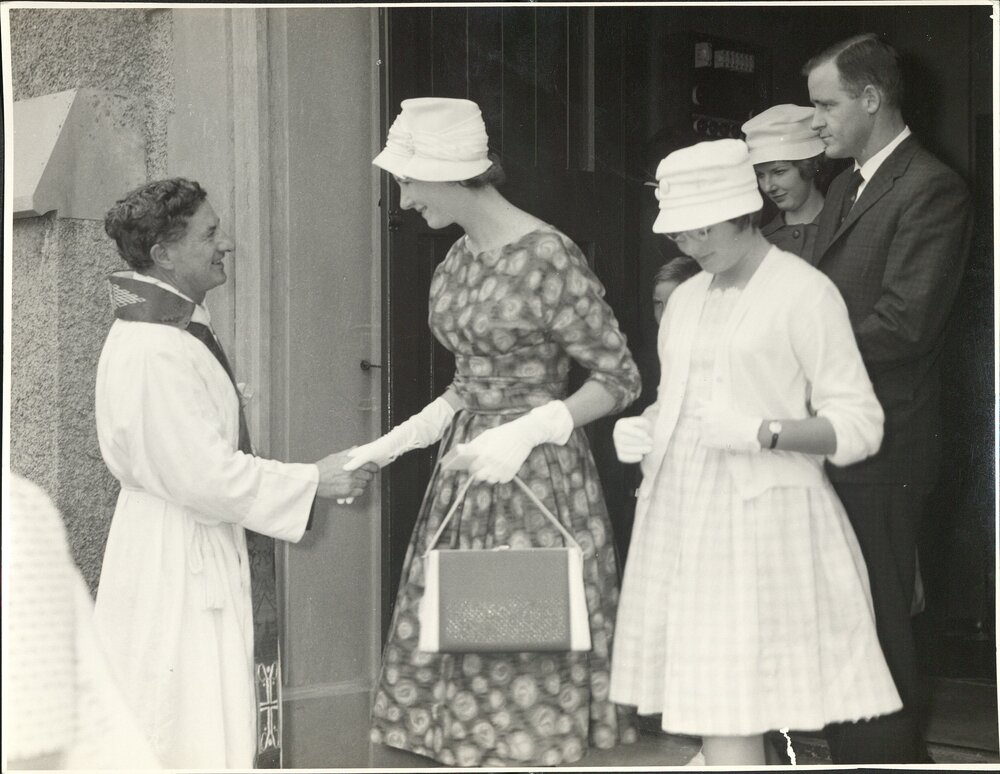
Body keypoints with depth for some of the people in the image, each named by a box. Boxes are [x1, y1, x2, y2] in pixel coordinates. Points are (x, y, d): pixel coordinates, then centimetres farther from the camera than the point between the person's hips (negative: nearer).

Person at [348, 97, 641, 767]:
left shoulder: (547, 257, -15)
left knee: (529, 668, -2)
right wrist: (393, 445, 9)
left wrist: (525, 432, -21)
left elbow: (621, 380, -11)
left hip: (536, 479, -8)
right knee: (459, 654, 8)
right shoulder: (460, 258, 9)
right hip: (467, 473, 8)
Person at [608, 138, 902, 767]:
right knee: (706, 704, 6)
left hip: (760, 519, -6)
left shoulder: (805, 292, -5)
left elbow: (860, 424, -8)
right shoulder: (688, 297, 16)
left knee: (731, 714, -9)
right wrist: (641, 433, 5)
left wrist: (763, 432, -21)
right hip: (682, 512, 7)